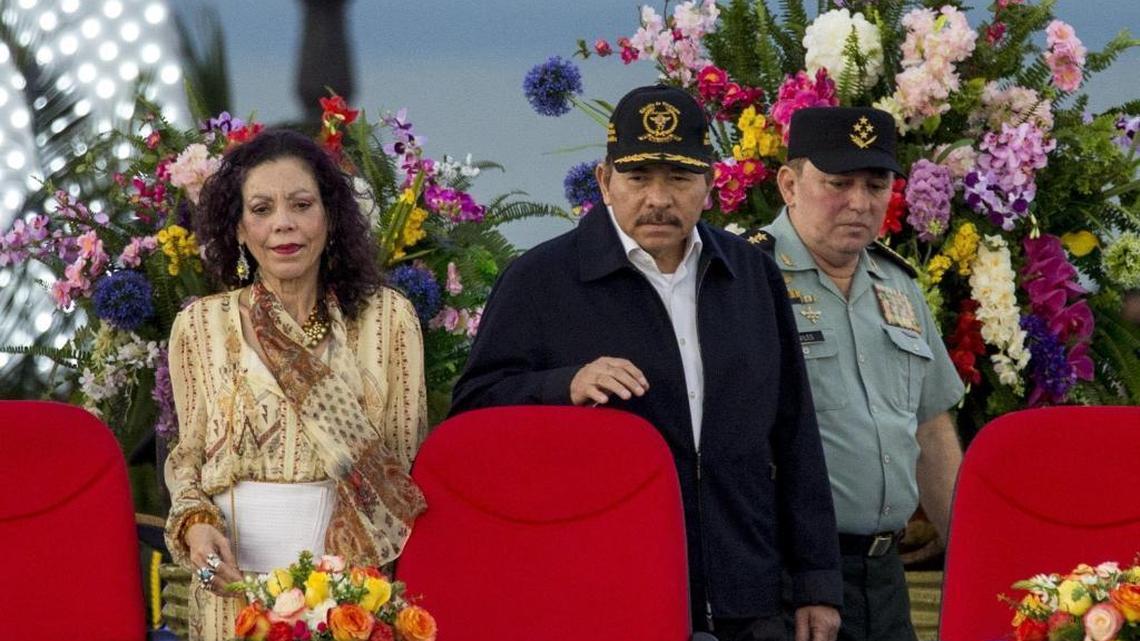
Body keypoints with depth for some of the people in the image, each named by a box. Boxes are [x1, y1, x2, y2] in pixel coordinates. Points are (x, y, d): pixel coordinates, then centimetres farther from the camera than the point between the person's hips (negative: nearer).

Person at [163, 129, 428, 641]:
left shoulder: (388, 318, 1)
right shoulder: (199, 326, 4)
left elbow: (407, 461, 3)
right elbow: (188, 455, 11)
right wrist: (195, 524, -7)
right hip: (236, 581, 1)